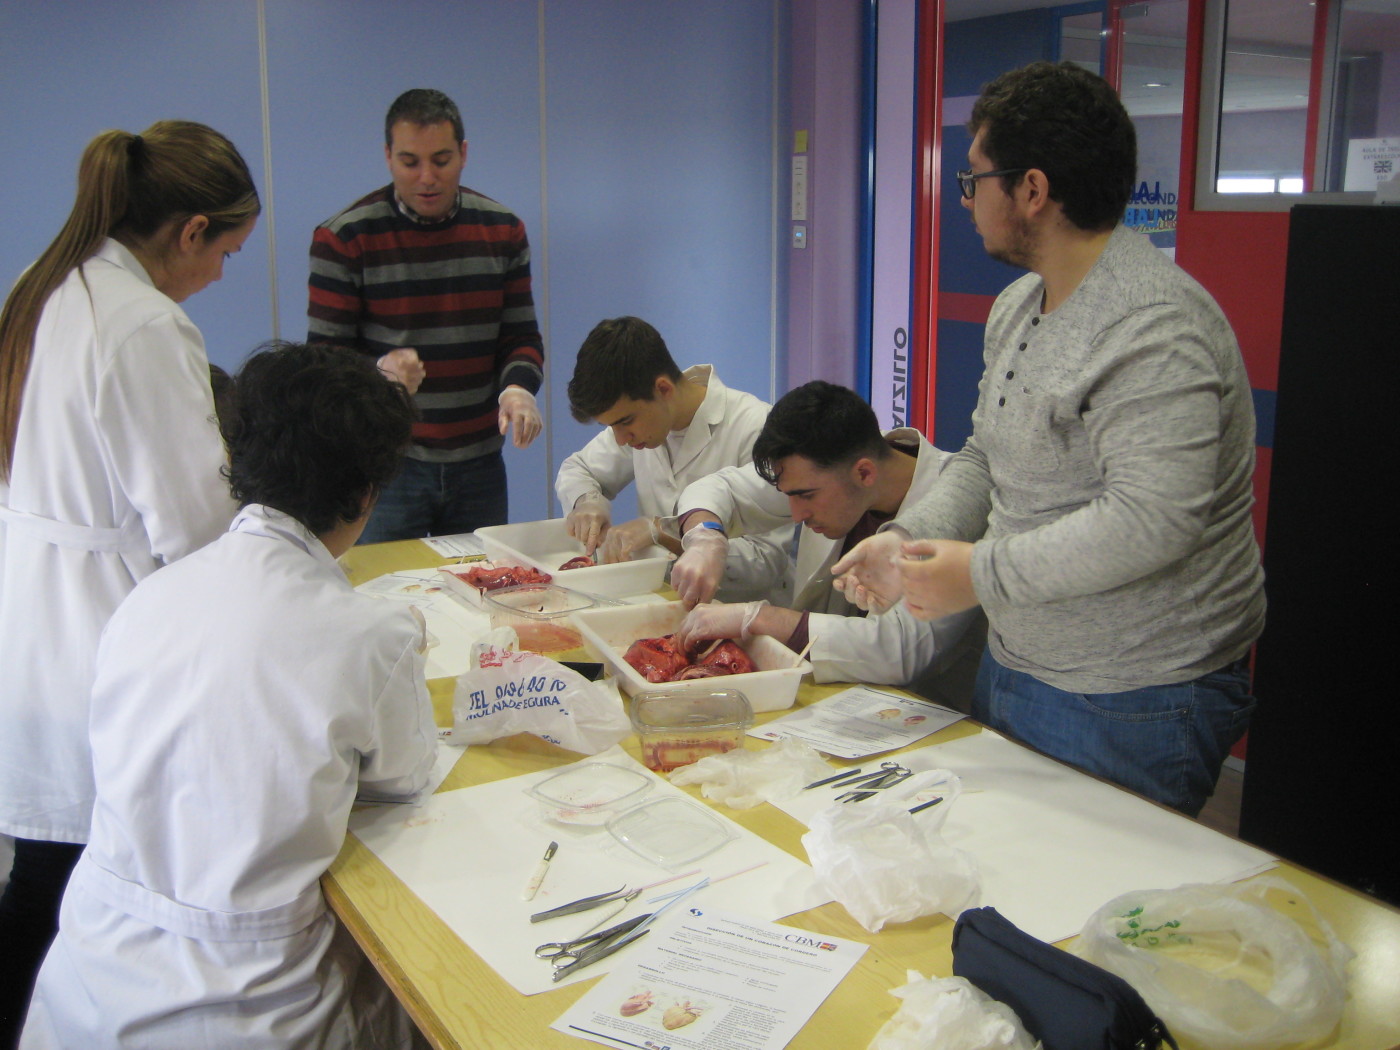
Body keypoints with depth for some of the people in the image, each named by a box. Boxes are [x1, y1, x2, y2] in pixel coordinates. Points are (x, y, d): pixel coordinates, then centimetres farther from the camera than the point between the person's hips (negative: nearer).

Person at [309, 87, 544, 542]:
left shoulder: (502, 231, 4)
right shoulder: (342, 238, -7)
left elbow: (522, 336, 8)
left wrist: (518, 387, -14)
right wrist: (377, 373, -28)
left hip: (479, 465, 3)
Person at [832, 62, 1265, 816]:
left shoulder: (1153, 328, -23)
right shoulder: (1017, 306, 9)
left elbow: (1152, 521, -30)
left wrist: (980, 573, -23)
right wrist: (910, 539, 1)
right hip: (1013, 668, 9)